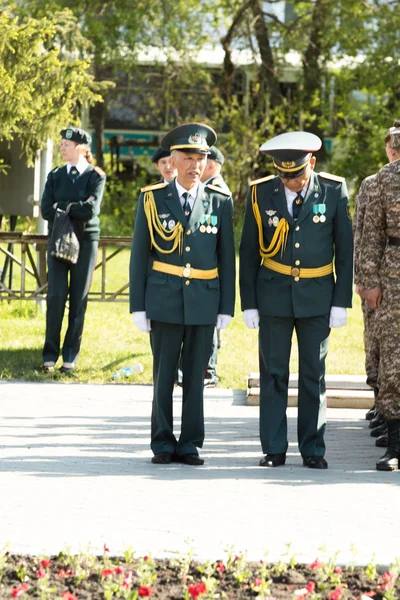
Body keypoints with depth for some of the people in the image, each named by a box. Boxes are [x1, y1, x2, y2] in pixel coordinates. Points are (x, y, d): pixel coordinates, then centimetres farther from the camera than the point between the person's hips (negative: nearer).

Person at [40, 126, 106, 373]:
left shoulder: (95, 176, -2)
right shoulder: (56, 176, 8)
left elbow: (91, 210, -16)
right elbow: (47, 211, -4)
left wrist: (64, 207, -8)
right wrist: (76, 207, -10)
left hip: (85, 242, -2)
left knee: (79, 300, 2)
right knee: (56, 297, -5)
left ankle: (71, 355, 8)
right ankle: (51, 353, 1)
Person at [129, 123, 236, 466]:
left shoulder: (220, 202, 6)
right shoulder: (152, 200, 3)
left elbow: (226, 257, 8)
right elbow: (139, 255, 4)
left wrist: (226, 307, 4)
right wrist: (138, 306, 0)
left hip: (204, 304, 1)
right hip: (164, 301, -1)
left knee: (196, 376, 4)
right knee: (164, 376, 2)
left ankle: (190, 444, 10)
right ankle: (163, 444, 10)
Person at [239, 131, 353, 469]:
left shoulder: (333, 190, -5)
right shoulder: (260, 193, -3)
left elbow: (345, 249, 1)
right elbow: (249, 253, 3)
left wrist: (342, 302, -3)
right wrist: (249, 303, 0)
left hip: (317, 296, 0)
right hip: (274, 295, 0)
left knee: (314, 375, 5)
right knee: (273, 374, 3)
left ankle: (313, 450, 12)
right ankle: (274, 450, 8)